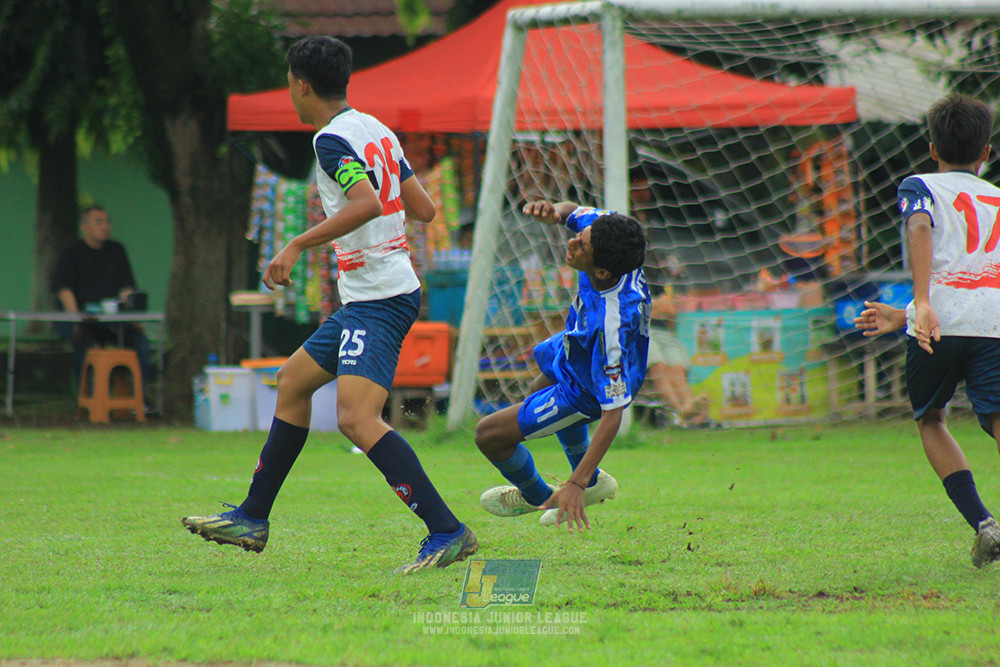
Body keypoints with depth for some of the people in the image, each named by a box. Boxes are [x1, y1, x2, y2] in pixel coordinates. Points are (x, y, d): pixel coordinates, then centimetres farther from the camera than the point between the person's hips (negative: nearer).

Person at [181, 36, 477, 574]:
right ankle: (252, 519, 31)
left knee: (357, 419, -21)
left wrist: (298, 245, -26)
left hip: (377, 301, -11)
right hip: (369, 300, 11)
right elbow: (424, 209, 16)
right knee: (293, 380, 21)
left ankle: (447, 532, -27)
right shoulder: (377, 131, 13)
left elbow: (367, 204, -30)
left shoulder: (332, 140, -13)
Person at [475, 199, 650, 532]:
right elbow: (574, 211, -7)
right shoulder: (600, 228, -32)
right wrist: (555, 211, -34)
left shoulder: (613, 324, -48)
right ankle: (593, 482, 58)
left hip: (587, 390, -8)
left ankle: (535, 495, 31)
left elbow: (613, 412, -42)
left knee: (489, 434, -2)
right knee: (542, 387, 38)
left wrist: (576, 484, -44)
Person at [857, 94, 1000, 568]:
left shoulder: (921, 187, 14)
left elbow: (920, 228, -11)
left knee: (929, 420, 20)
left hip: (941, 321, -2)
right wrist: (904, 319, 40)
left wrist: (922, 305, -24)